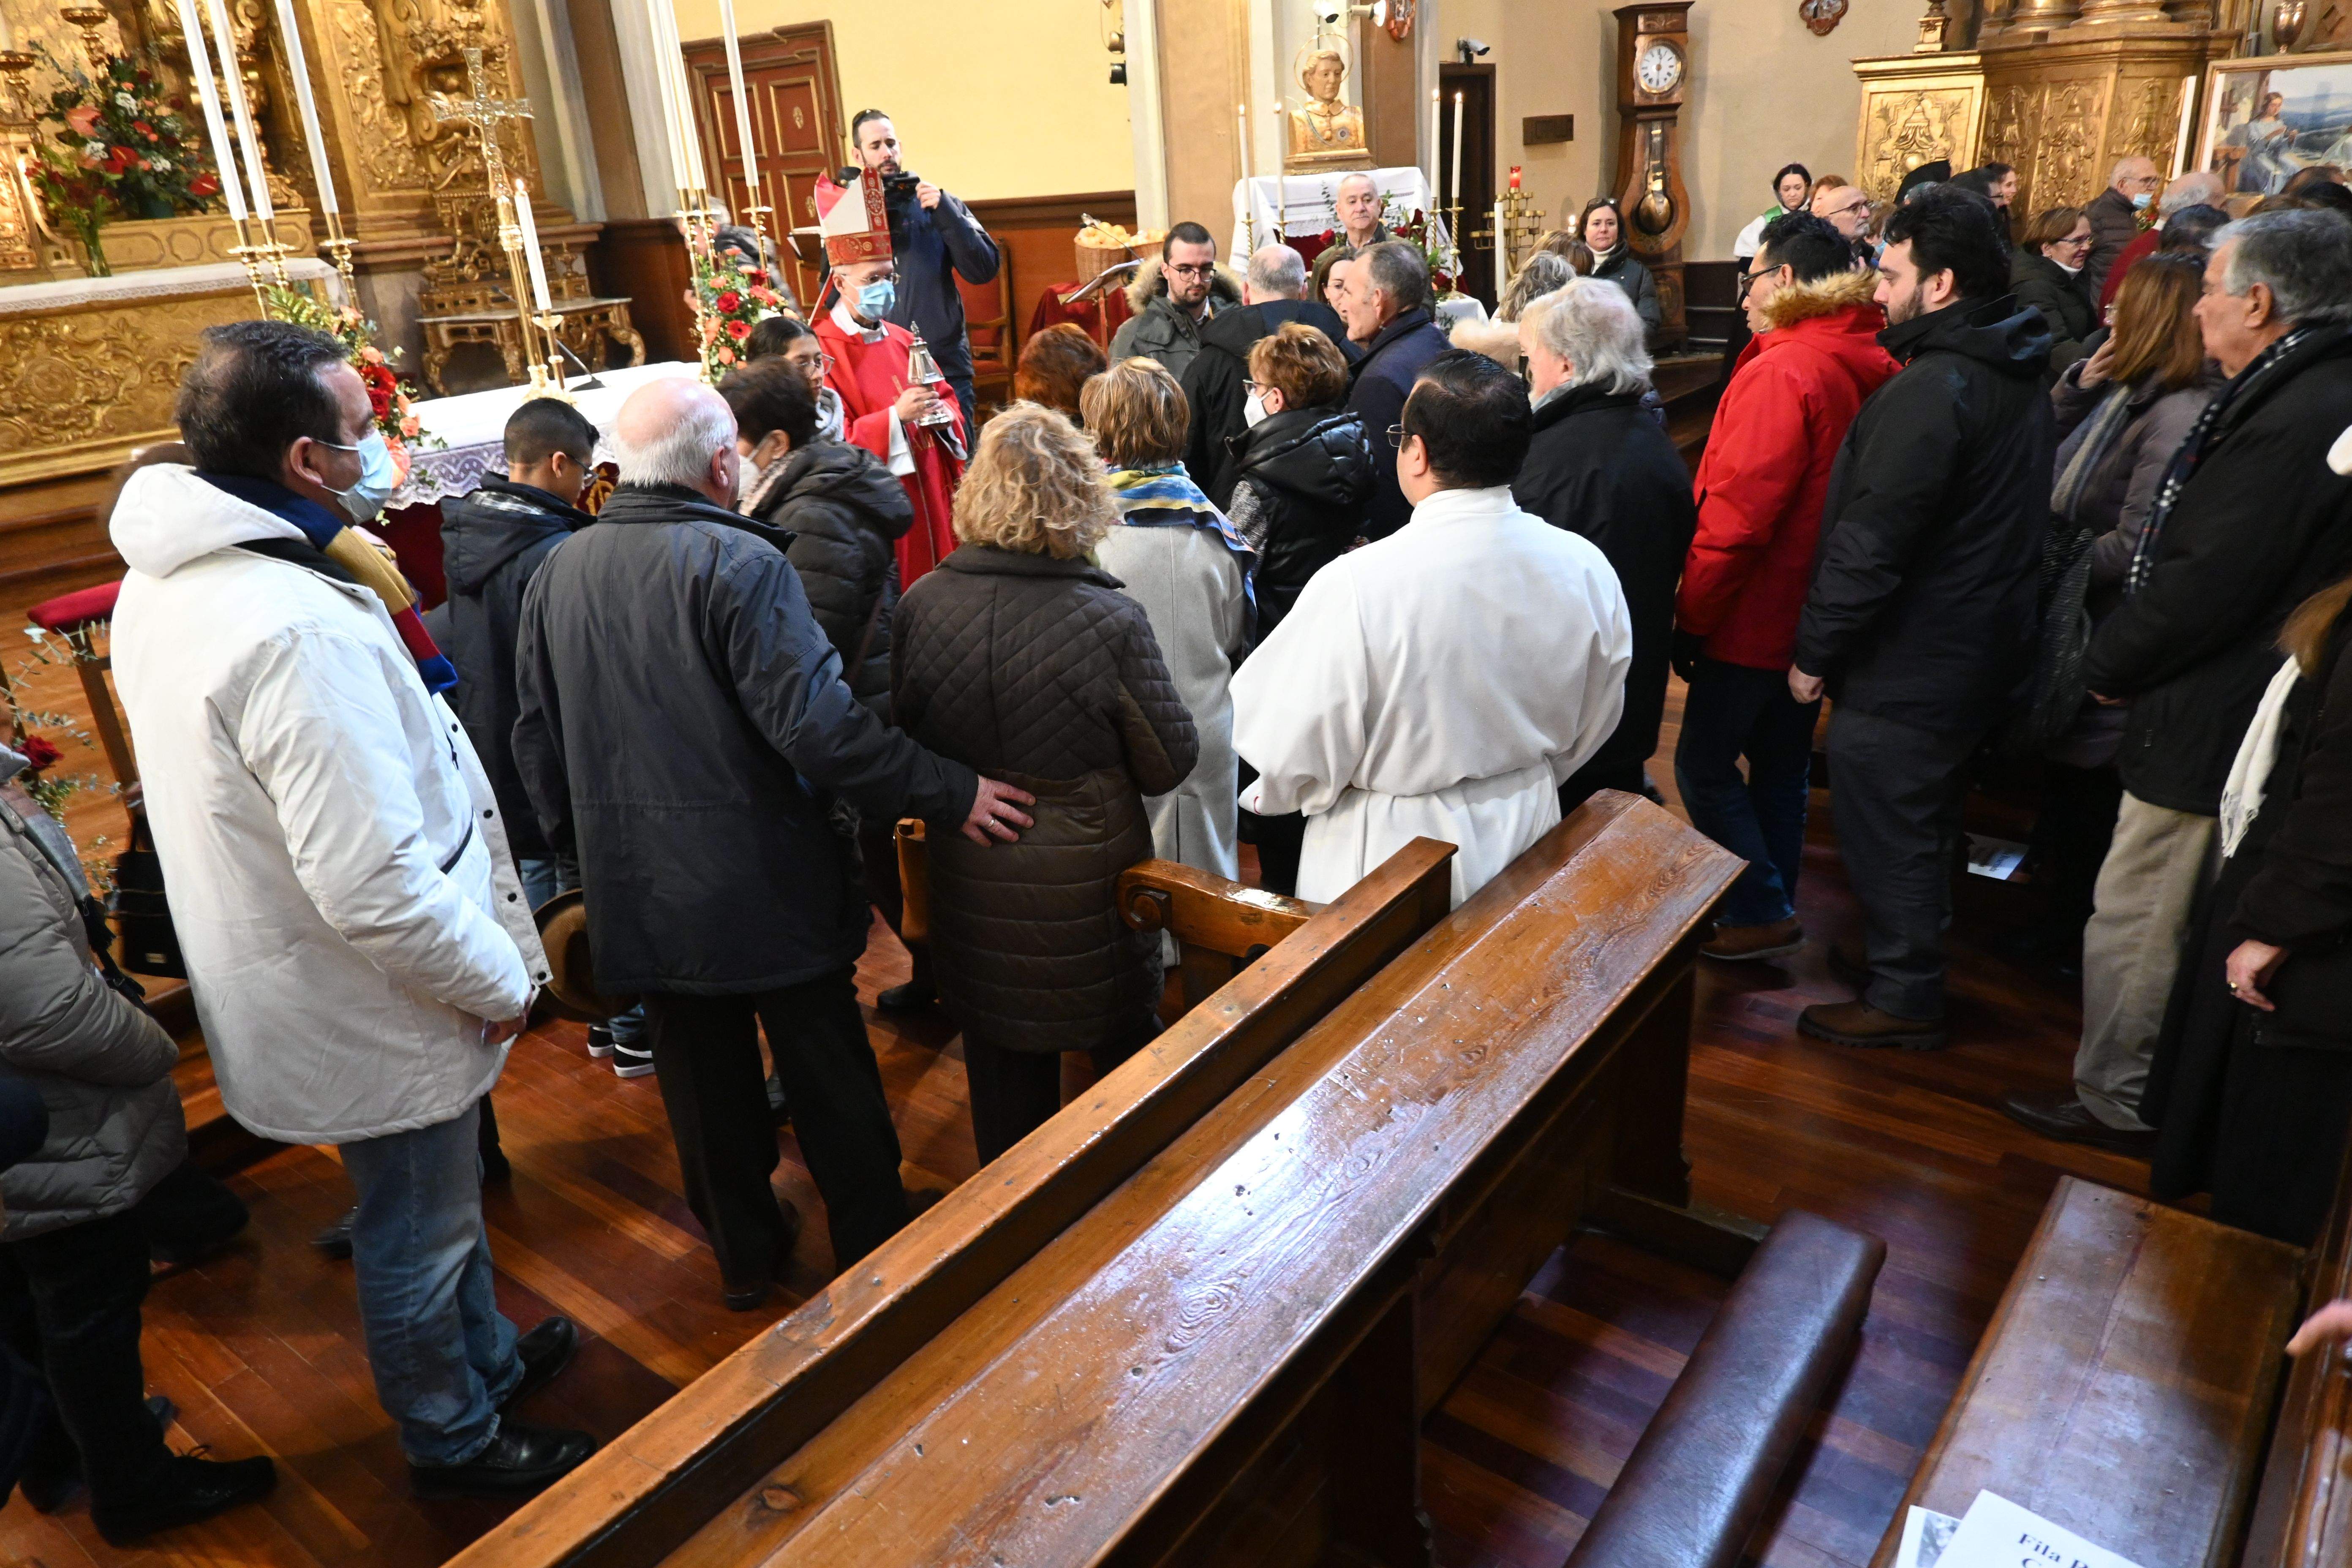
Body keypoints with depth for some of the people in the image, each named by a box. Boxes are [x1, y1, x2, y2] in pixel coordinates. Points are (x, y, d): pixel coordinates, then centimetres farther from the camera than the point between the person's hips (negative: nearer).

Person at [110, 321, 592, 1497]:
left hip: (293, 986, 9)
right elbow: (374, 885, -33)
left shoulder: (170, 580, -1)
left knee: (436, 1200, 29)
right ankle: (455, 1442, 38)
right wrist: (496, 979, -18)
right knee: (418, 1239, 14)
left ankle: (487, 1356, 51)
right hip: (374, 1014, -9)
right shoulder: (300, 630, -33)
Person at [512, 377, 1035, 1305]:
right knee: (830, 1081, 12)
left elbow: (537, 740, 11)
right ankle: (876, 1254, 27)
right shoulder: (738, 563, -18)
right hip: (767, 887, -5)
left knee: (702, 1081, 19)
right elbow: (816, 726, -26)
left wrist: (584, 846, 24)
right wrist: (948, 795, -19)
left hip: (637, 896, 6)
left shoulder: (558, 573, 3)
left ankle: (744, 1252, 36)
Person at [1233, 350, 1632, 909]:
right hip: (1527, 831, 5)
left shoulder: (1356, 586, -27)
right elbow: (1591, 726, 5)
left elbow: (1296, 761, -19)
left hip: (1391, 855, -4)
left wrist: (1266, 793, 4)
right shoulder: (1584, 566, -11)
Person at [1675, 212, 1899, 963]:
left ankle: (1762, 912, 8)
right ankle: (1774, 904, 32)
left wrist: (1691, 618, -15)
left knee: (1704, 762, 3)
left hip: (1757, 617, -9)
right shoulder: (1869, 367, 6)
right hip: (1818, 616, 9)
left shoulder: (1782, 373, -21)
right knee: (1782, 764, 19)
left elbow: (1736, 518, -24)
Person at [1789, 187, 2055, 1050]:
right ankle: (1909, 955, 40)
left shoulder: (1931, 389, -24)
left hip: (1908, 663, -10)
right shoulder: (2016, 374, 8)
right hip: (1977, 646, 10)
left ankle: (1902, 997, 19)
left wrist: (1815, 652, -15)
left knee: (1886, 831, 5)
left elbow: (1870, 544, -26)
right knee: (1927, 818, 23)